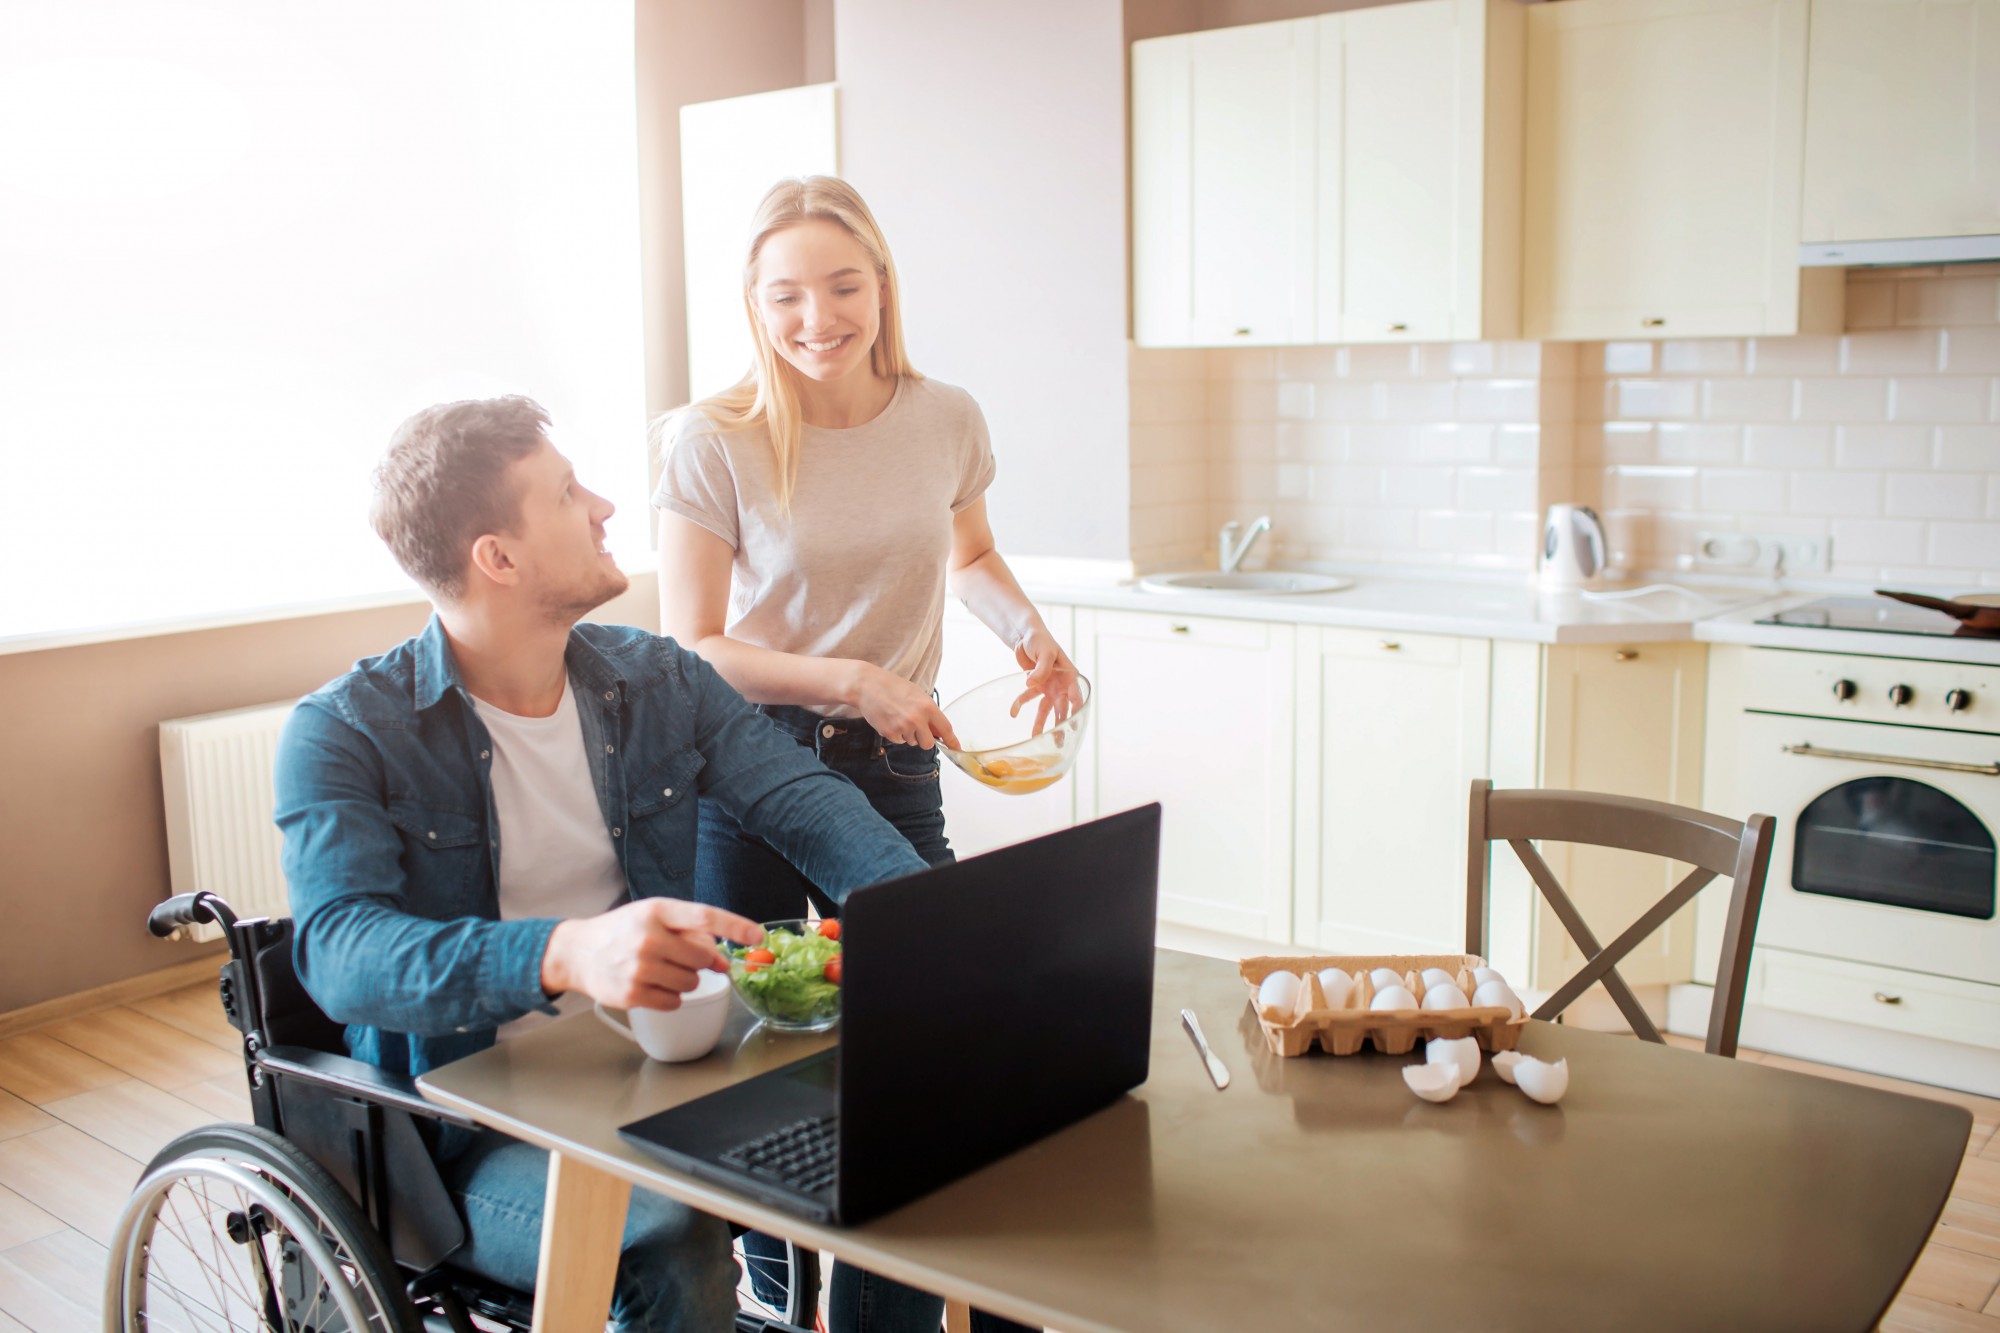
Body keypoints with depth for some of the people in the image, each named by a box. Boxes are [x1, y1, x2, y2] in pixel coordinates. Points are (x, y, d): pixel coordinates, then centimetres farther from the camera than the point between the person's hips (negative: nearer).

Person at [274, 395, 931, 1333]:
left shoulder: (658, 680, 7)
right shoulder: (344, 732, -9)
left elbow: (802, 800, -1)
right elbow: (340, 948, -24)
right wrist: (566, 955, -44)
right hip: (470, 1132, -4)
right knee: (671, 1233, -32)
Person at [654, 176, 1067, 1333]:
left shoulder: (945, 420, 1)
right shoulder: (714, 441, -9)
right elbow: (690, 648, -8)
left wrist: (1030, 631, 0)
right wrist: (850, 681, -19)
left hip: (893, 767, 3)